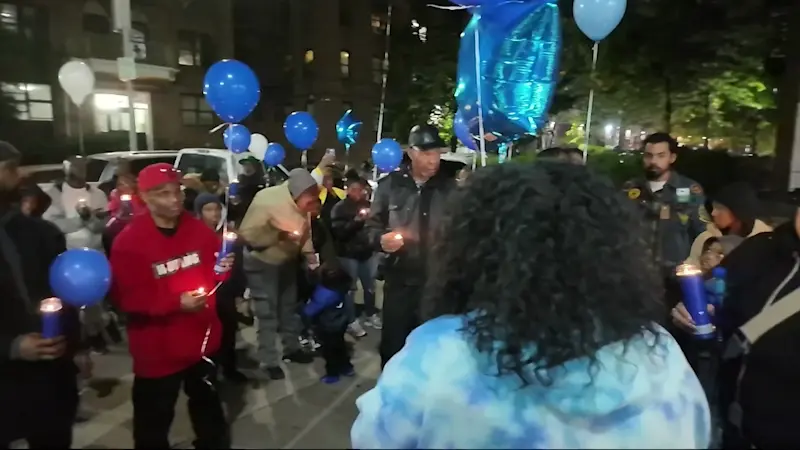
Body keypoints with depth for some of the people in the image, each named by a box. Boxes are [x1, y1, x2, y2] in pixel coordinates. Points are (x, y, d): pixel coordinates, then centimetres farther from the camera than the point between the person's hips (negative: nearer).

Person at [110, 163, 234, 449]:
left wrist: (223, 270, -13)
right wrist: (176, 302, -28)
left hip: (202, 340, 5)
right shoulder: (129, 242, -16)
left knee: (208, 407, 26)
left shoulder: (199, 230, -2)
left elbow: (213, 271, 11)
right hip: (158, 350, -4)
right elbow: (127, 298, -20)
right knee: (154, 421, 14)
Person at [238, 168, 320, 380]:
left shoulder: (302, 204, -11)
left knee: (289, 307, 20)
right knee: (267, 314, 0)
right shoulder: (266, 201, -29)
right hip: (262, 263, -6)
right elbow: (247, 234, -28)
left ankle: (292, 348, 38)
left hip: (288, 261, 6)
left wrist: (310, 256, -11)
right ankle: (270, 362, 14)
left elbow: (306, 232, 0)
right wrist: (278, 235, -35)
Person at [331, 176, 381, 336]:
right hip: (348, 254, -4)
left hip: (367, 252, 4)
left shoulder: (367, 204, 7)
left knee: (370, 286, 11)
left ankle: (371, 315, 28)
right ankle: (351, 321, 11)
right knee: (350, 288, 1)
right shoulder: (340, 208, -3)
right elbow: (339, 232, -13)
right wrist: (357, 220, -21)